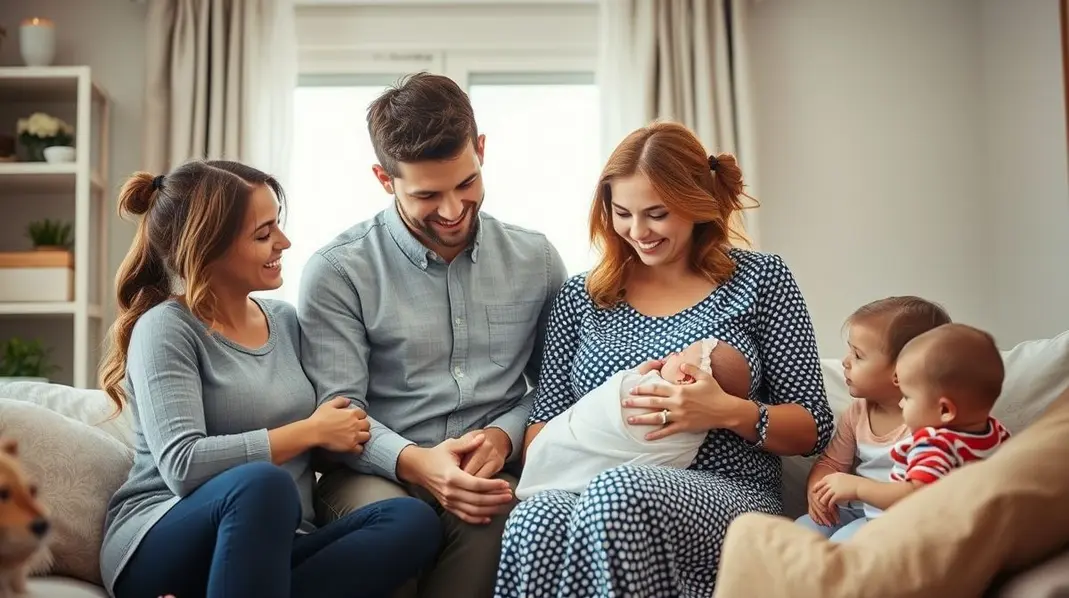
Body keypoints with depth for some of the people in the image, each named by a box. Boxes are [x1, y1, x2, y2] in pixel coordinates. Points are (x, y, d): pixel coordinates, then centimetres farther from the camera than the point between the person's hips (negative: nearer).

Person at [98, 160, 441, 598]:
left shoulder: (286, 320, 14)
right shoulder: (166, 328, -6)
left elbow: (331, 436, 16)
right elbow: (184, 465, -19)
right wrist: (311, 432, -11)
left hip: (274, 547, 7)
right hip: (161, 547, -6)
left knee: (414, 520, -21)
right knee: (262, 483, -38)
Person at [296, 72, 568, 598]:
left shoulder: (536, 261, 11)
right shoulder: (337, 272, 1)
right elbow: (336, 409, -4)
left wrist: (505, 435, -8)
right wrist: (413, 461, -22)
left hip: (494, 474, 1)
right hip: (378, 472, -1)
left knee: (493, 521, -35)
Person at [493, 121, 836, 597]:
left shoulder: (759, 280, 8)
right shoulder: (582, 296, 16)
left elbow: (814, 429, 6)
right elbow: (543, 425, 15)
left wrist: (730, 413, -14)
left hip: (727, 499, -2)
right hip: (594, 497, 2)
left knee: (618, 495, -37)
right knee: (534, 521, -35)